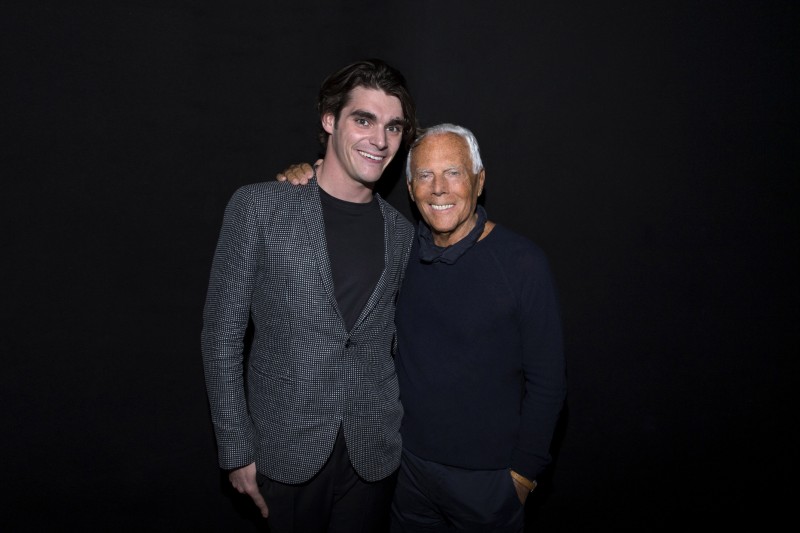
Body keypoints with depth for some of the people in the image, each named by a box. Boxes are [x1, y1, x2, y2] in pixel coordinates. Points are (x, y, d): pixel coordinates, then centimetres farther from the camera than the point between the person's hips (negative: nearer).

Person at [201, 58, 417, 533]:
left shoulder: (402, 233, 2)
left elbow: (397, 342, 9)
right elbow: (223, 334, -7)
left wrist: (407, 438, 8)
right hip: (286, 450, -2)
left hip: (374, 453, 3)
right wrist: (237, 450, -7)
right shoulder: (259, 206, -9)